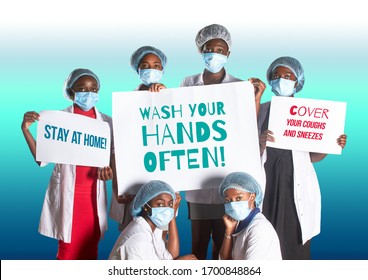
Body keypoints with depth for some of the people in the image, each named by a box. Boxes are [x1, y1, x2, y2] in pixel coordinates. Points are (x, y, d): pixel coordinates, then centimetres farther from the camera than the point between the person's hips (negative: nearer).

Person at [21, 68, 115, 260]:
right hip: (67, 192, -3)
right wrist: (25, 129, -16)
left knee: (90, 247, 8)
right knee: (68, 247, 0)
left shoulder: (107, 122, 5)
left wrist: (109, 170, -11)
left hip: (93, 193, 3)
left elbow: (113, 156, 11)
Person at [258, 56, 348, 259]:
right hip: (268, 183, 0)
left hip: (296, 184, 0)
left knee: (294, 239, -2)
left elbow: (311, 157, 8)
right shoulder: (261, 111, 6)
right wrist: (261, 144, -17)